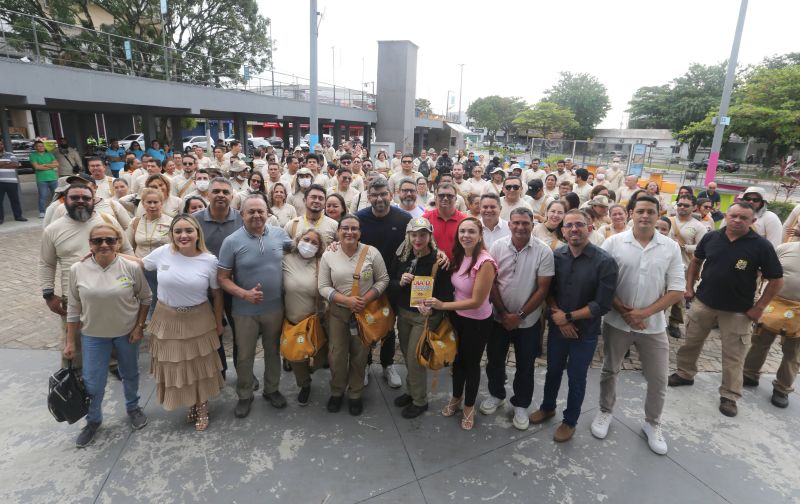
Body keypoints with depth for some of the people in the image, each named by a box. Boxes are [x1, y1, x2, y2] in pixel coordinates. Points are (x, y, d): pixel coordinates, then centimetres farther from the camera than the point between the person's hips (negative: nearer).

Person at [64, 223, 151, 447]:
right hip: (93, 335, 1)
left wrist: (139, 326, -6)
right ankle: (93, 420, 37)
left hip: (127, 333, -1)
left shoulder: (131, 267, -16)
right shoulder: (77, 270, -11)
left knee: (130, 374, 19)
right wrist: (70, 341, 2)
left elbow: (145, 298, -3)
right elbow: (73, 308, -1)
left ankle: (133, 408, 45)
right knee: (92, 383, 9)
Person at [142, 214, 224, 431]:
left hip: (198, 321, -2)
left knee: (200, 366, 12)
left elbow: (217, 294, -3)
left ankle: (202, 406, 35)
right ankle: (191, 404, 38)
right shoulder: (163, 252, -9)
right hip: (168, 320, 2)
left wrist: (218, 324, 2)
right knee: (175, 366, 14)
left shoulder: (209, 260, -12)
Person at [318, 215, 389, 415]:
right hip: (338, 312, 1)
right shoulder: (328, 255, -5)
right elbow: (323, 287, -4)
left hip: (366, 312, -1)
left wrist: (365, 300, -17)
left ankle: (355, 394, 32)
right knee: (336, 355, 8)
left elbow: (383, 280, -3)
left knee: (359, 355, 11)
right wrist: (347, 300, -18)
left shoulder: (372, 252, -8)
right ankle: (337, 392, 33)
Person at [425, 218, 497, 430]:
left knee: (471, 363, 15)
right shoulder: (459, 256, -5)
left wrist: (442, 305, -26)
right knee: (457, 359, 22)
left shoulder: (485, 263, -27)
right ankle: (456, 397, 48)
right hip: (457, 316, 6)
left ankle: (469, 407, 39)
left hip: (477, 322, -6)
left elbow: (476, 301, -25)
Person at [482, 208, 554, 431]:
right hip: (499, 317, 2)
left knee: (525, 365, 13)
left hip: (528, 321, -2)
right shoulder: (497, 247, -8)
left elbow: (542, 289, -11)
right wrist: (503, 313, -9)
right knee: (494, 360, 16)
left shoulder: (544, 251, -13)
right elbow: (491, 282, -4)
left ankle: (521, 405, 33)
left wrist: (519, 316, -13)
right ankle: (496, 394, 41)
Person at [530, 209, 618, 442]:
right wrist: (557, 316, -13)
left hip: (585, 332, -3)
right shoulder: (556, 256, -7)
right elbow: (548, 291, 1)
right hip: (557, 327, 3)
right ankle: (547, 407, 46)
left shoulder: (605, 262, -18)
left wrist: (568, 316, -18)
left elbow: (602, 305, -19)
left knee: (576, 379, 14)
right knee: (553, 371, 21)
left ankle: (570, 421, 37)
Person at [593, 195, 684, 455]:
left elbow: (676, 290, -4)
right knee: (610, 371, 15)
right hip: (617, 322, -1)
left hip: (653, 325, 1)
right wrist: (625, 312, -13)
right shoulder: (613, 242, -7)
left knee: (658, 380, 11)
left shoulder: (671, 248, -2)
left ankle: (652, 423, 34)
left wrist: (645, 313, -14)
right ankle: (605, 412, 38)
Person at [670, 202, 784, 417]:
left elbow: (776, 280, -7)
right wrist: (689, 287, 6)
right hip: (703, 302, 3)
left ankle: (729, 396, 22)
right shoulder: (711, 237, -4)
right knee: (691, 342, 16)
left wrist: (759, 307, -9)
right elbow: (696, 260, 13)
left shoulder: (761, 246, -13)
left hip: (738, 311, -2)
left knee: (733, 356, 8)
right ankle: (685, 373, 37)